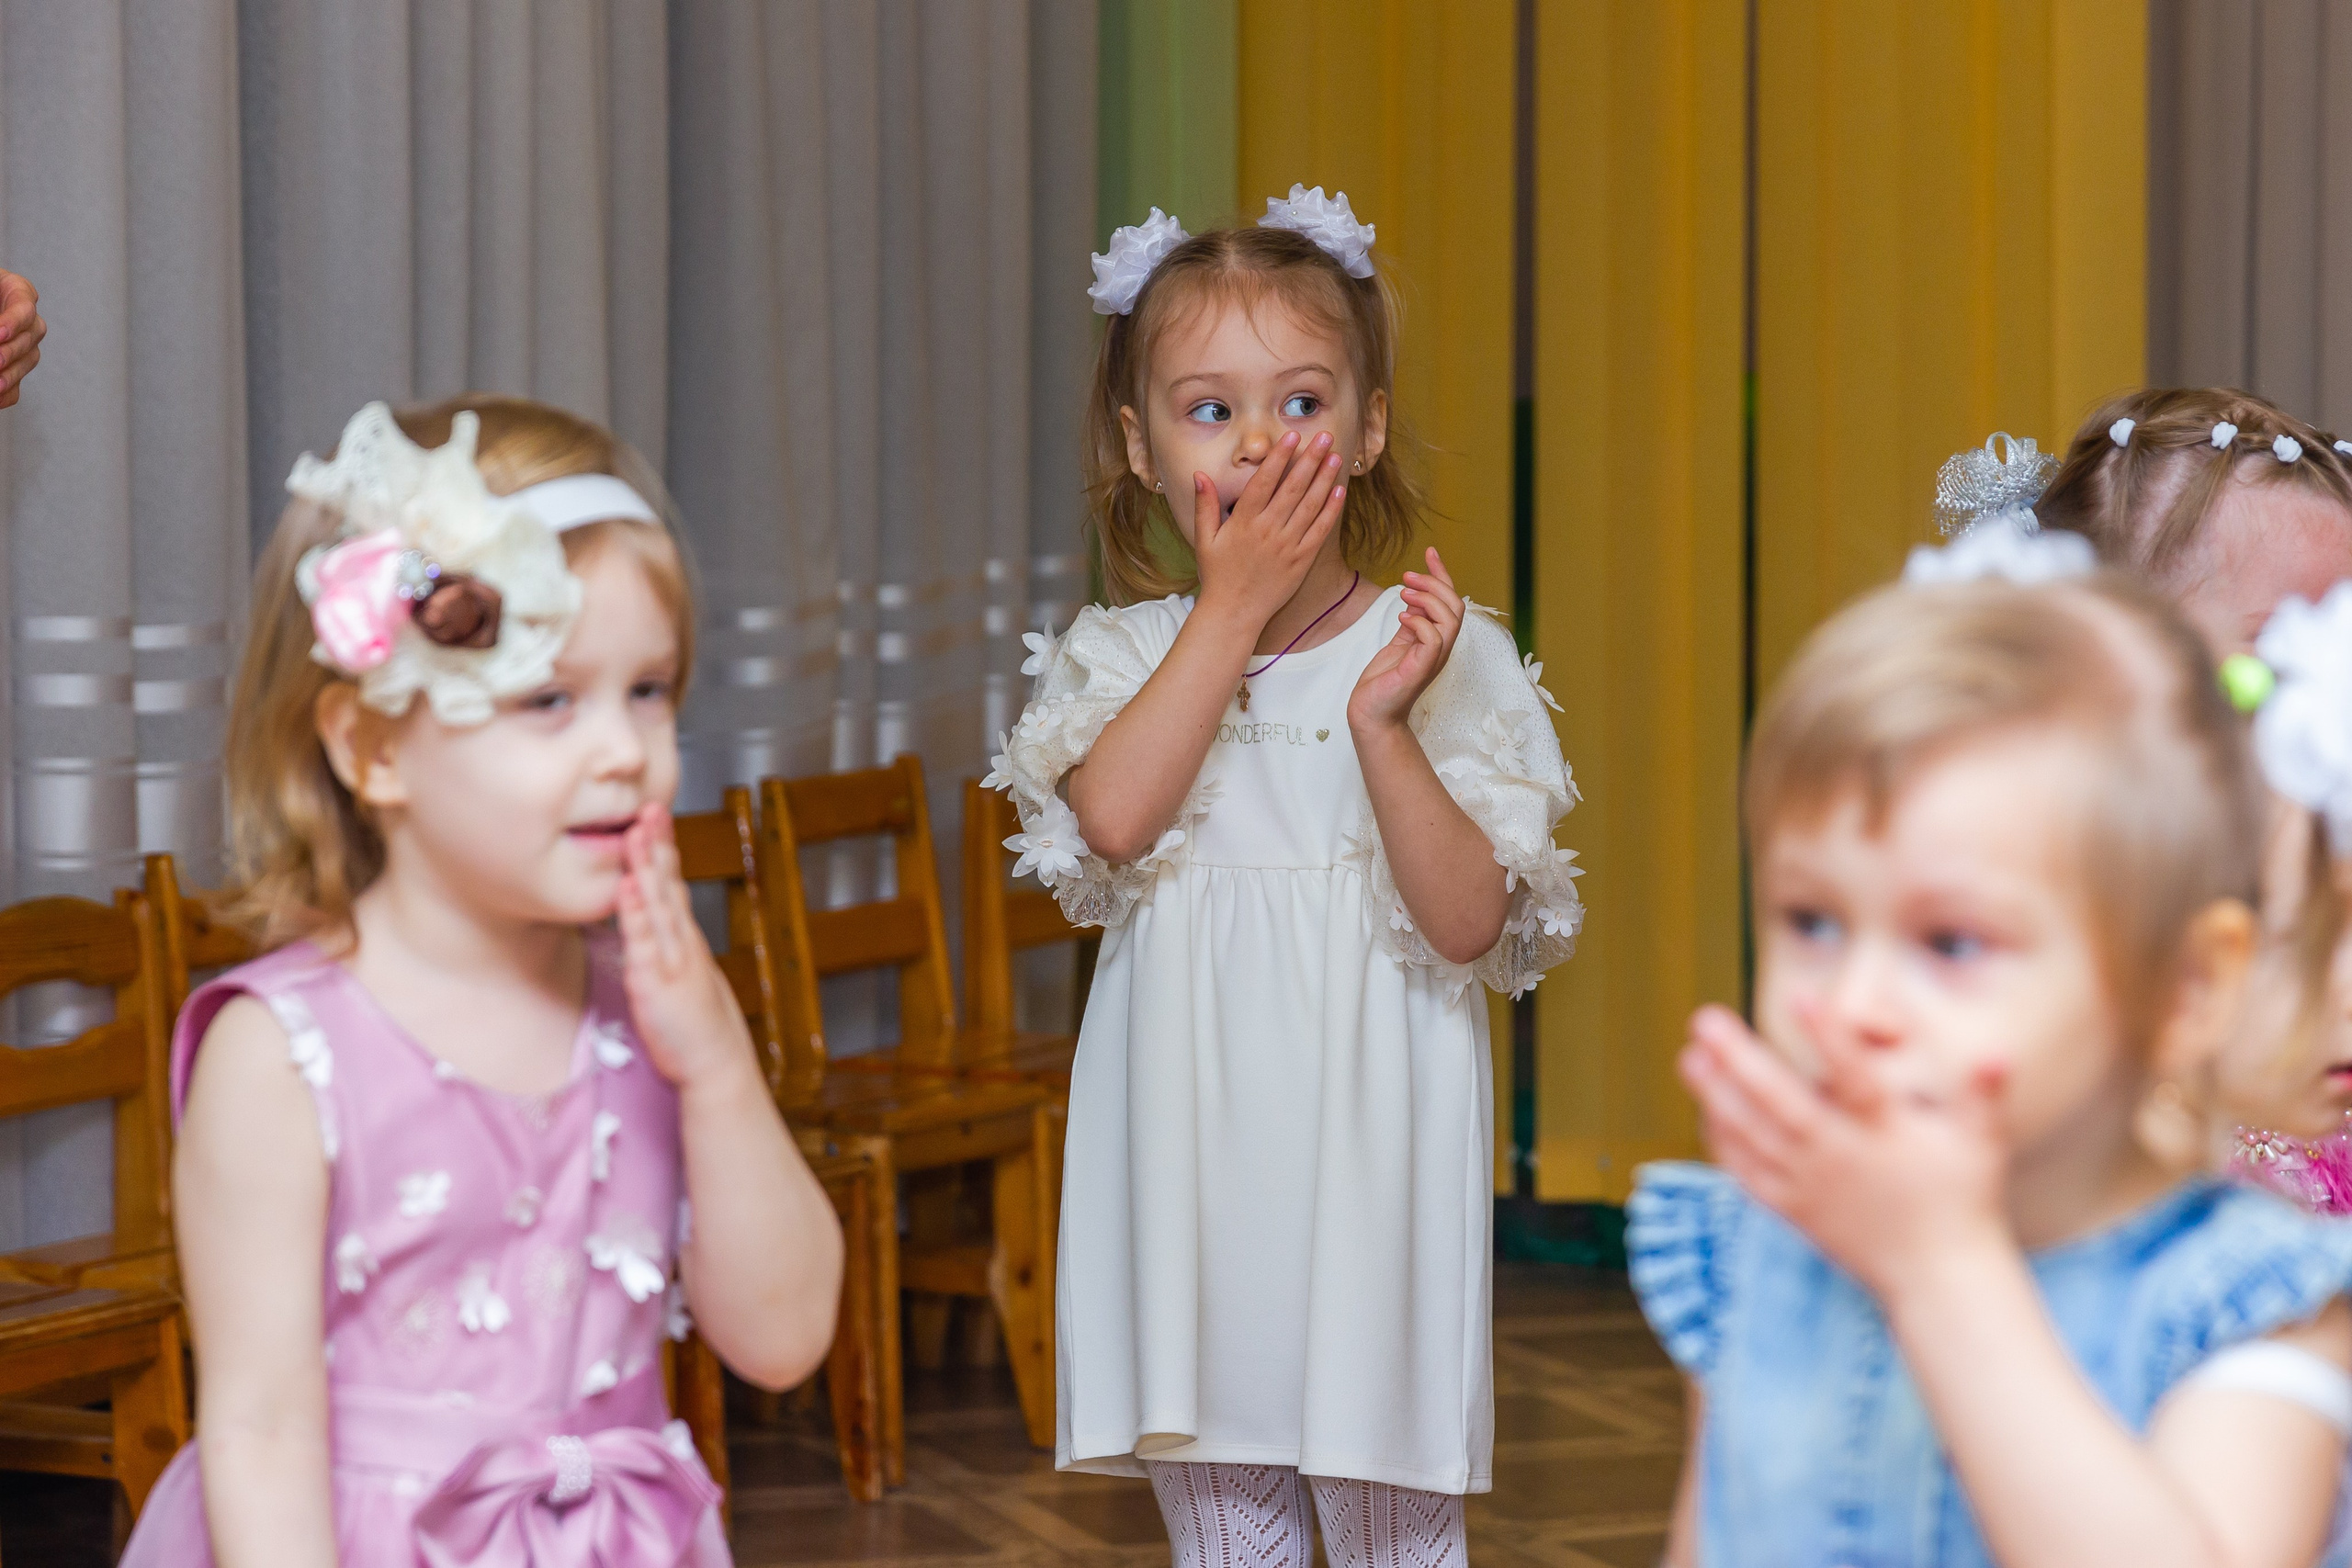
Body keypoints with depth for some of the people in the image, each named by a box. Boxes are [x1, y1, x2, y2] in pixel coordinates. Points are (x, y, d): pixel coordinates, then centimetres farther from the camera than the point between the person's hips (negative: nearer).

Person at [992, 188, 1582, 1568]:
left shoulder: (1437, 652, -3)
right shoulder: (1126, 654, 4)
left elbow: (1467, 921, -11)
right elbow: (1112, 818, -18)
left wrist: (1382, 723, -24)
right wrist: (1232, 607, -16)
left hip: (1370, 1152, -2)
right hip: (1191, 1155, 2)